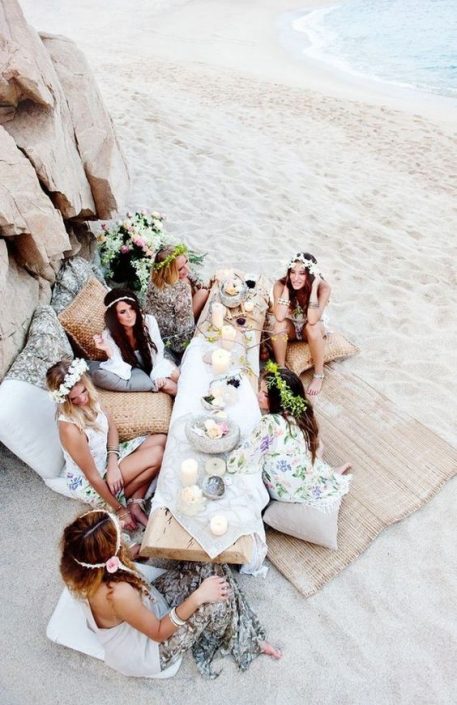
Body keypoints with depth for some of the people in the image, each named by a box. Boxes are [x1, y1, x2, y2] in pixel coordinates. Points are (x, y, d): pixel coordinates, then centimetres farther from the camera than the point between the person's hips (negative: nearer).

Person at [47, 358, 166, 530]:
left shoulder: (89, 398, -14)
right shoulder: (70, 429, -35)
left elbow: (111, 427, 0)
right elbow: (93, 477, -26)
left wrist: (113, 464, -15)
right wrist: (120, 510, -16)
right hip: (88, 483, -8)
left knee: (160, 440, -1)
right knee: (156, 455, -19)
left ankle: (135, 504, 0)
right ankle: (129, 506, 2)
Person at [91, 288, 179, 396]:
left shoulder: (149, 321, -20)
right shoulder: (108, 335, -23)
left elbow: (157, 351, -12)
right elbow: (123, 374, -28)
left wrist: (158, 376, -27)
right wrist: (109, 351, -42)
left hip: (152, 365, 0)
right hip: (131, 371, 0)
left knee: (174, 374, -33)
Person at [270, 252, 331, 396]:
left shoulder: (323, 287, -28)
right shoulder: (280, 284, -25)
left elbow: (312, 320, -41)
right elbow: (279, 317, -37)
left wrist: (314, 287, -41)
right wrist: (286, 287, -35)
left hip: (312, 330, -1)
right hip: (290, 327, 1)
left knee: (312, 326, -36)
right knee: (279, 325, -33)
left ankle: (319, 375, -18)